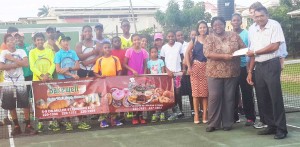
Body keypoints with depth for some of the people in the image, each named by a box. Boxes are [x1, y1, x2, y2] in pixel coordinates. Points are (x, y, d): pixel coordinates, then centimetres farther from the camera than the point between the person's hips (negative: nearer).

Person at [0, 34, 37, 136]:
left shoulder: (21, 51, 2)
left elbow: (26, 64, -14)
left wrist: (11, 58, -12)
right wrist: (16, 64, -13)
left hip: (20, 82, 0)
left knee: (25, 105, -2)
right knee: (11, 106, 7)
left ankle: (28, 126, 8)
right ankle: (17, 127, 19)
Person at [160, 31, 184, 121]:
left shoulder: (179, 45, 3)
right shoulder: (164, 47, 3)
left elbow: (182, 58, 9)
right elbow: (162, 60, 6)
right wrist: (167, 71, -5)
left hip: (177, 72, -1)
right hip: (168, 72, 1)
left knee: (177, 91, -2)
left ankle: (179, 110, 10)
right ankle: (175, 111, 8)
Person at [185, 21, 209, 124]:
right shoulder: (194, 40, 5)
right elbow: (187, 53, 2)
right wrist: (189, 67, -5)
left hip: (207, 67, 0)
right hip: (196, 66, 0)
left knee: (206, 91, 0)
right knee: (196, 91, -1)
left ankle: (205, 115, 6)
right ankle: (196, 115, 5)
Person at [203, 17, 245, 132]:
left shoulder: (234, 36, 8)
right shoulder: (209, 38, 2)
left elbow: (243, 49, 8)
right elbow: (207, 53, -11)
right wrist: (223, 56, -21)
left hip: (231, 72, 1)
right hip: (215, 73, -1)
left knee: (229, 98, 5)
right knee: (214, 97, -3)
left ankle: (227, 123, 14)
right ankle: (213, 123, 5)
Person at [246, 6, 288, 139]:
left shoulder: (274, 26, -6)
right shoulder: (253, 31, 11)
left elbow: (275, 46, -16)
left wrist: (255, 51, -9)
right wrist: (250, 71, 9)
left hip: (271, 65, -6)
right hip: (259, 67, 6)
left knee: (276, 97, -6)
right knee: (262, 98, 8)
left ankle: (281, 128, 2)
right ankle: (271, 126, 20)